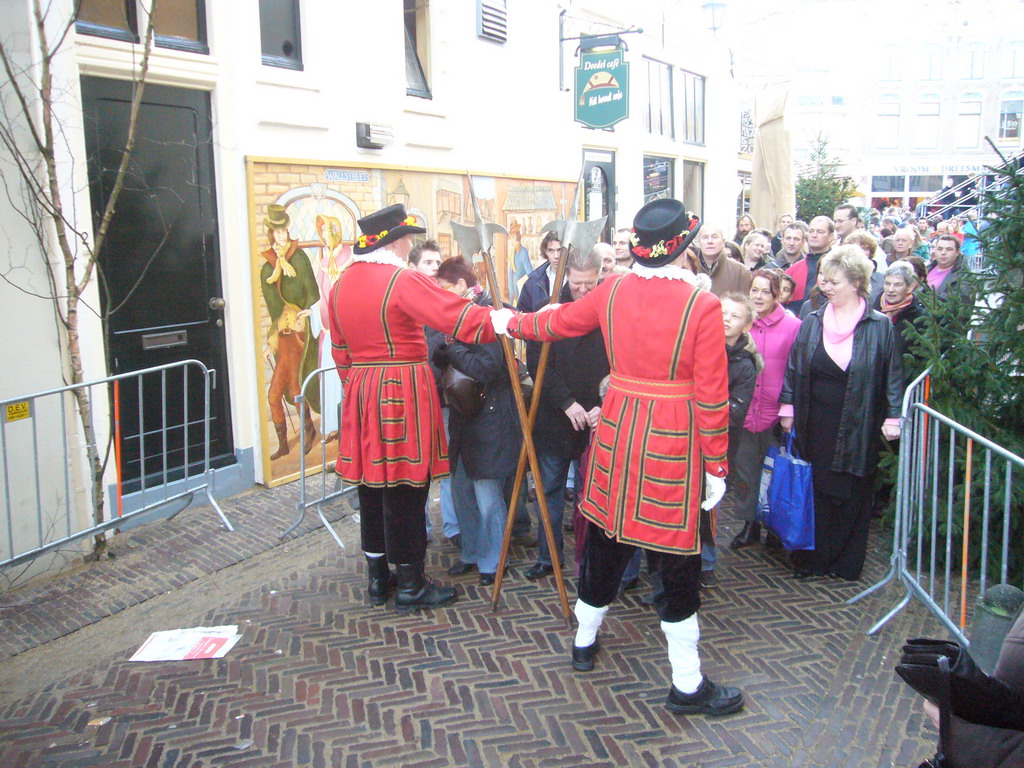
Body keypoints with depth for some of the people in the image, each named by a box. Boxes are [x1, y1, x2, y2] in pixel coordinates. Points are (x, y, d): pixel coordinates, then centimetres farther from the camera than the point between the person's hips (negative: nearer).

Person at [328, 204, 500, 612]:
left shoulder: (341, 284, 9)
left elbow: (341, 352, 16)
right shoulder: (403, 280, -14)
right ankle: (409, 585, 13)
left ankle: (378, 578, 27)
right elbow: (460, 318, -23)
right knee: (405, 489, 2)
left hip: (360, 395, 8)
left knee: (372, 487, 16)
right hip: (403, 394, -7)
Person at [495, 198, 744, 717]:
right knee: (675, 557, 4)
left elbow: (557, 322, 15)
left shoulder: (613, 292, -1)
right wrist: (716, 466, -3)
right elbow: (711, 396, -12)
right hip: (674, 440, -4)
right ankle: (687, 685, 17)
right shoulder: (702, 305, -14)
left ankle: (584, 640, 40)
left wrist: (510, 322, 35)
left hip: (617, 427, 5)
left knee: (605, 536, 21)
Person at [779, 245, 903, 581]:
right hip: (816, 425, 2)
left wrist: (893, 416, -6)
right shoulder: (812, 323, 4)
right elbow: (793, 367, 7)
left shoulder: (880, 326, -3)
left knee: (853, 498, 8)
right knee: (817, 493, 7)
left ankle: (847, 563, 21)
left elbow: (893, 375, -2)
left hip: (858, 427, -2)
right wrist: (788, 408, 4)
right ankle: (814, 558, 19)